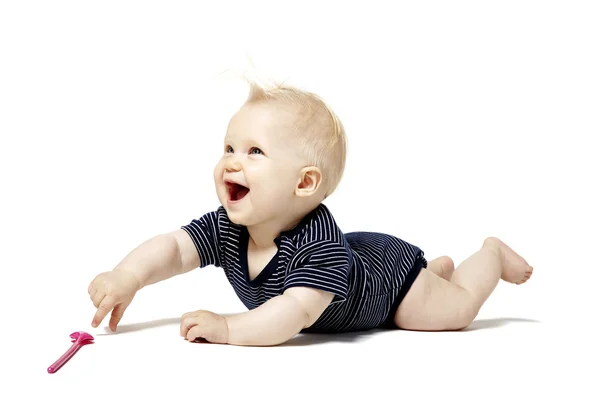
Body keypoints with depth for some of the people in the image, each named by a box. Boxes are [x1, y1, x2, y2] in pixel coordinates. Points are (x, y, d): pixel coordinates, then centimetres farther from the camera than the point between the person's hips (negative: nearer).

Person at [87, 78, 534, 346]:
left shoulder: (320, 245, -49)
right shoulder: (225, 227, -29)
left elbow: (296, 312, -58)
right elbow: (174, 247, -34)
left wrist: (228, 328, -62)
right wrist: (128, 276, -53)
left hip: (390, 269, -7)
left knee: (458, 308, 7)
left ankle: (492, 255, 36)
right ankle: (439, 267, 58)